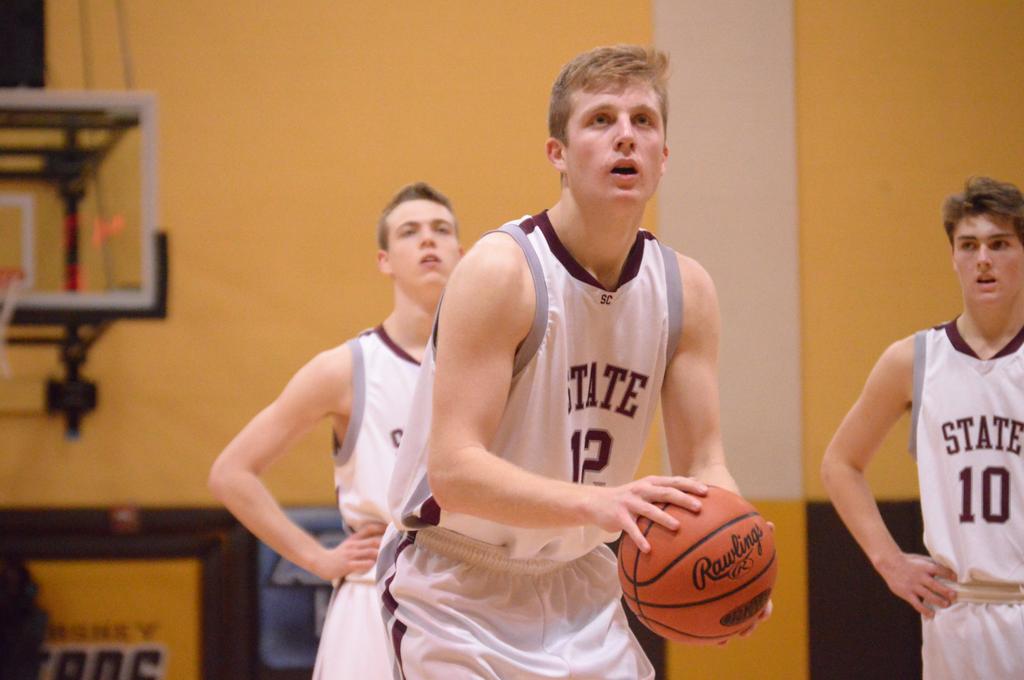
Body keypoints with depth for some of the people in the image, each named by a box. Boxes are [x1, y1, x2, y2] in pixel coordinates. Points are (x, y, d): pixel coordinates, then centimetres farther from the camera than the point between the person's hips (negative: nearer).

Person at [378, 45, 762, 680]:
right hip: (460, 596, -5)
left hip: (581, 589, 6)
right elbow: (453, 470, -26)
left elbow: (702, 461, 1)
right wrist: (596, 503, -40)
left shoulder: (686, 289, -2)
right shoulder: (501, 271, -20)